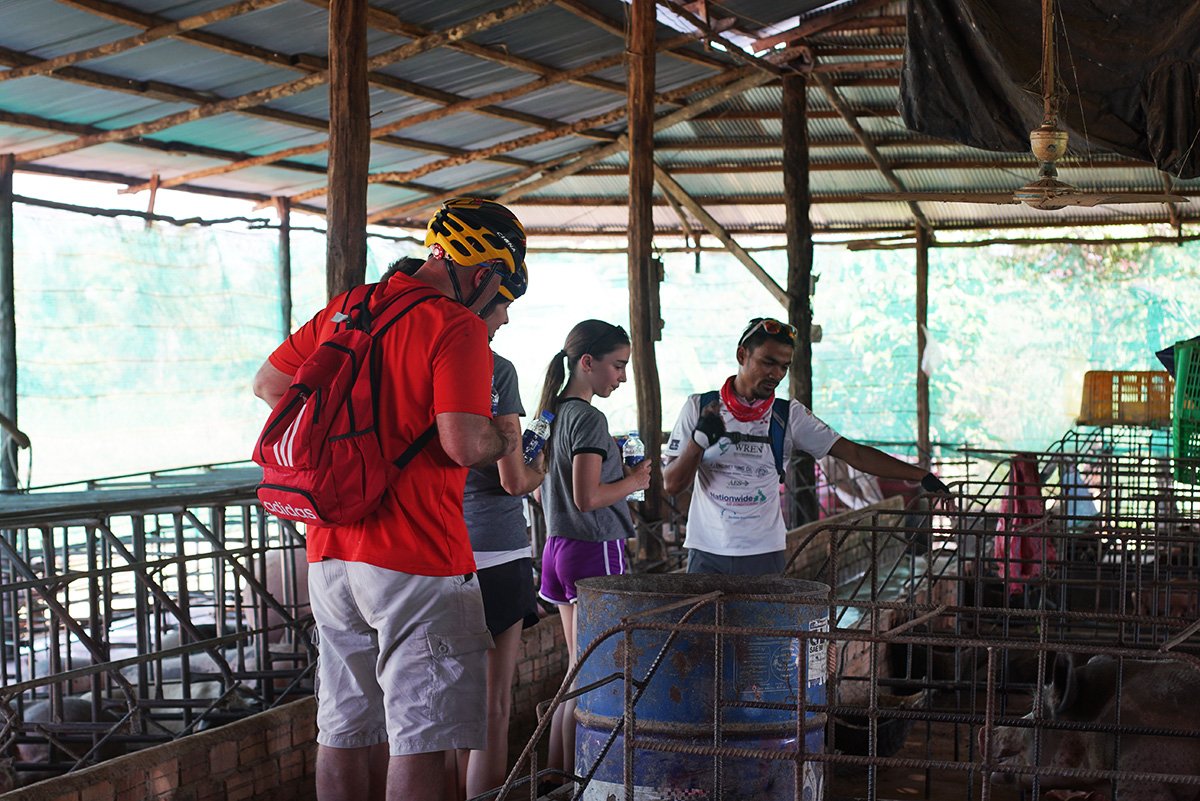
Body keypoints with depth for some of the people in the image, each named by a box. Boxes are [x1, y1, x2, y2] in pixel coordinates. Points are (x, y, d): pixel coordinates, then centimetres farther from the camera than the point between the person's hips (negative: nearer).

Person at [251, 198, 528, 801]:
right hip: (415, 561, -7)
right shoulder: (457, 327, -12)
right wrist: (502, 440, 0)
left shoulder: (343, 309, 11)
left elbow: (269, 383, 19)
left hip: (330, 553, 7)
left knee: (345, 732, 15)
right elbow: (462, 443, -21)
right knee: (420, 742, 0)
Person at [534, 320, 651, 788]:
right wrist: (633, 481, -6)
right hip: (595, 550, -9)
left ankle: (555, 772, 20)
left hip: (560, 546, 9)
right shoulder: (589, 419, -15)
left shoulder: (553, 413, 13)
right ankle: (574, 780, 0)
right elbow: (587, 498, -22)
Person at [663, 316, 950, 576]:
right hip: (707, 555, 0)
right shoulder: (698, 408, 1)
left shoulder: (790, 416, 2)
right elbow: (671, 484, 0)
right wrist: (700, 439, -17)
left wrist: (920, 475, -7)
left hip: (765, 555, 1)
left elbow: (854, 453, 0)